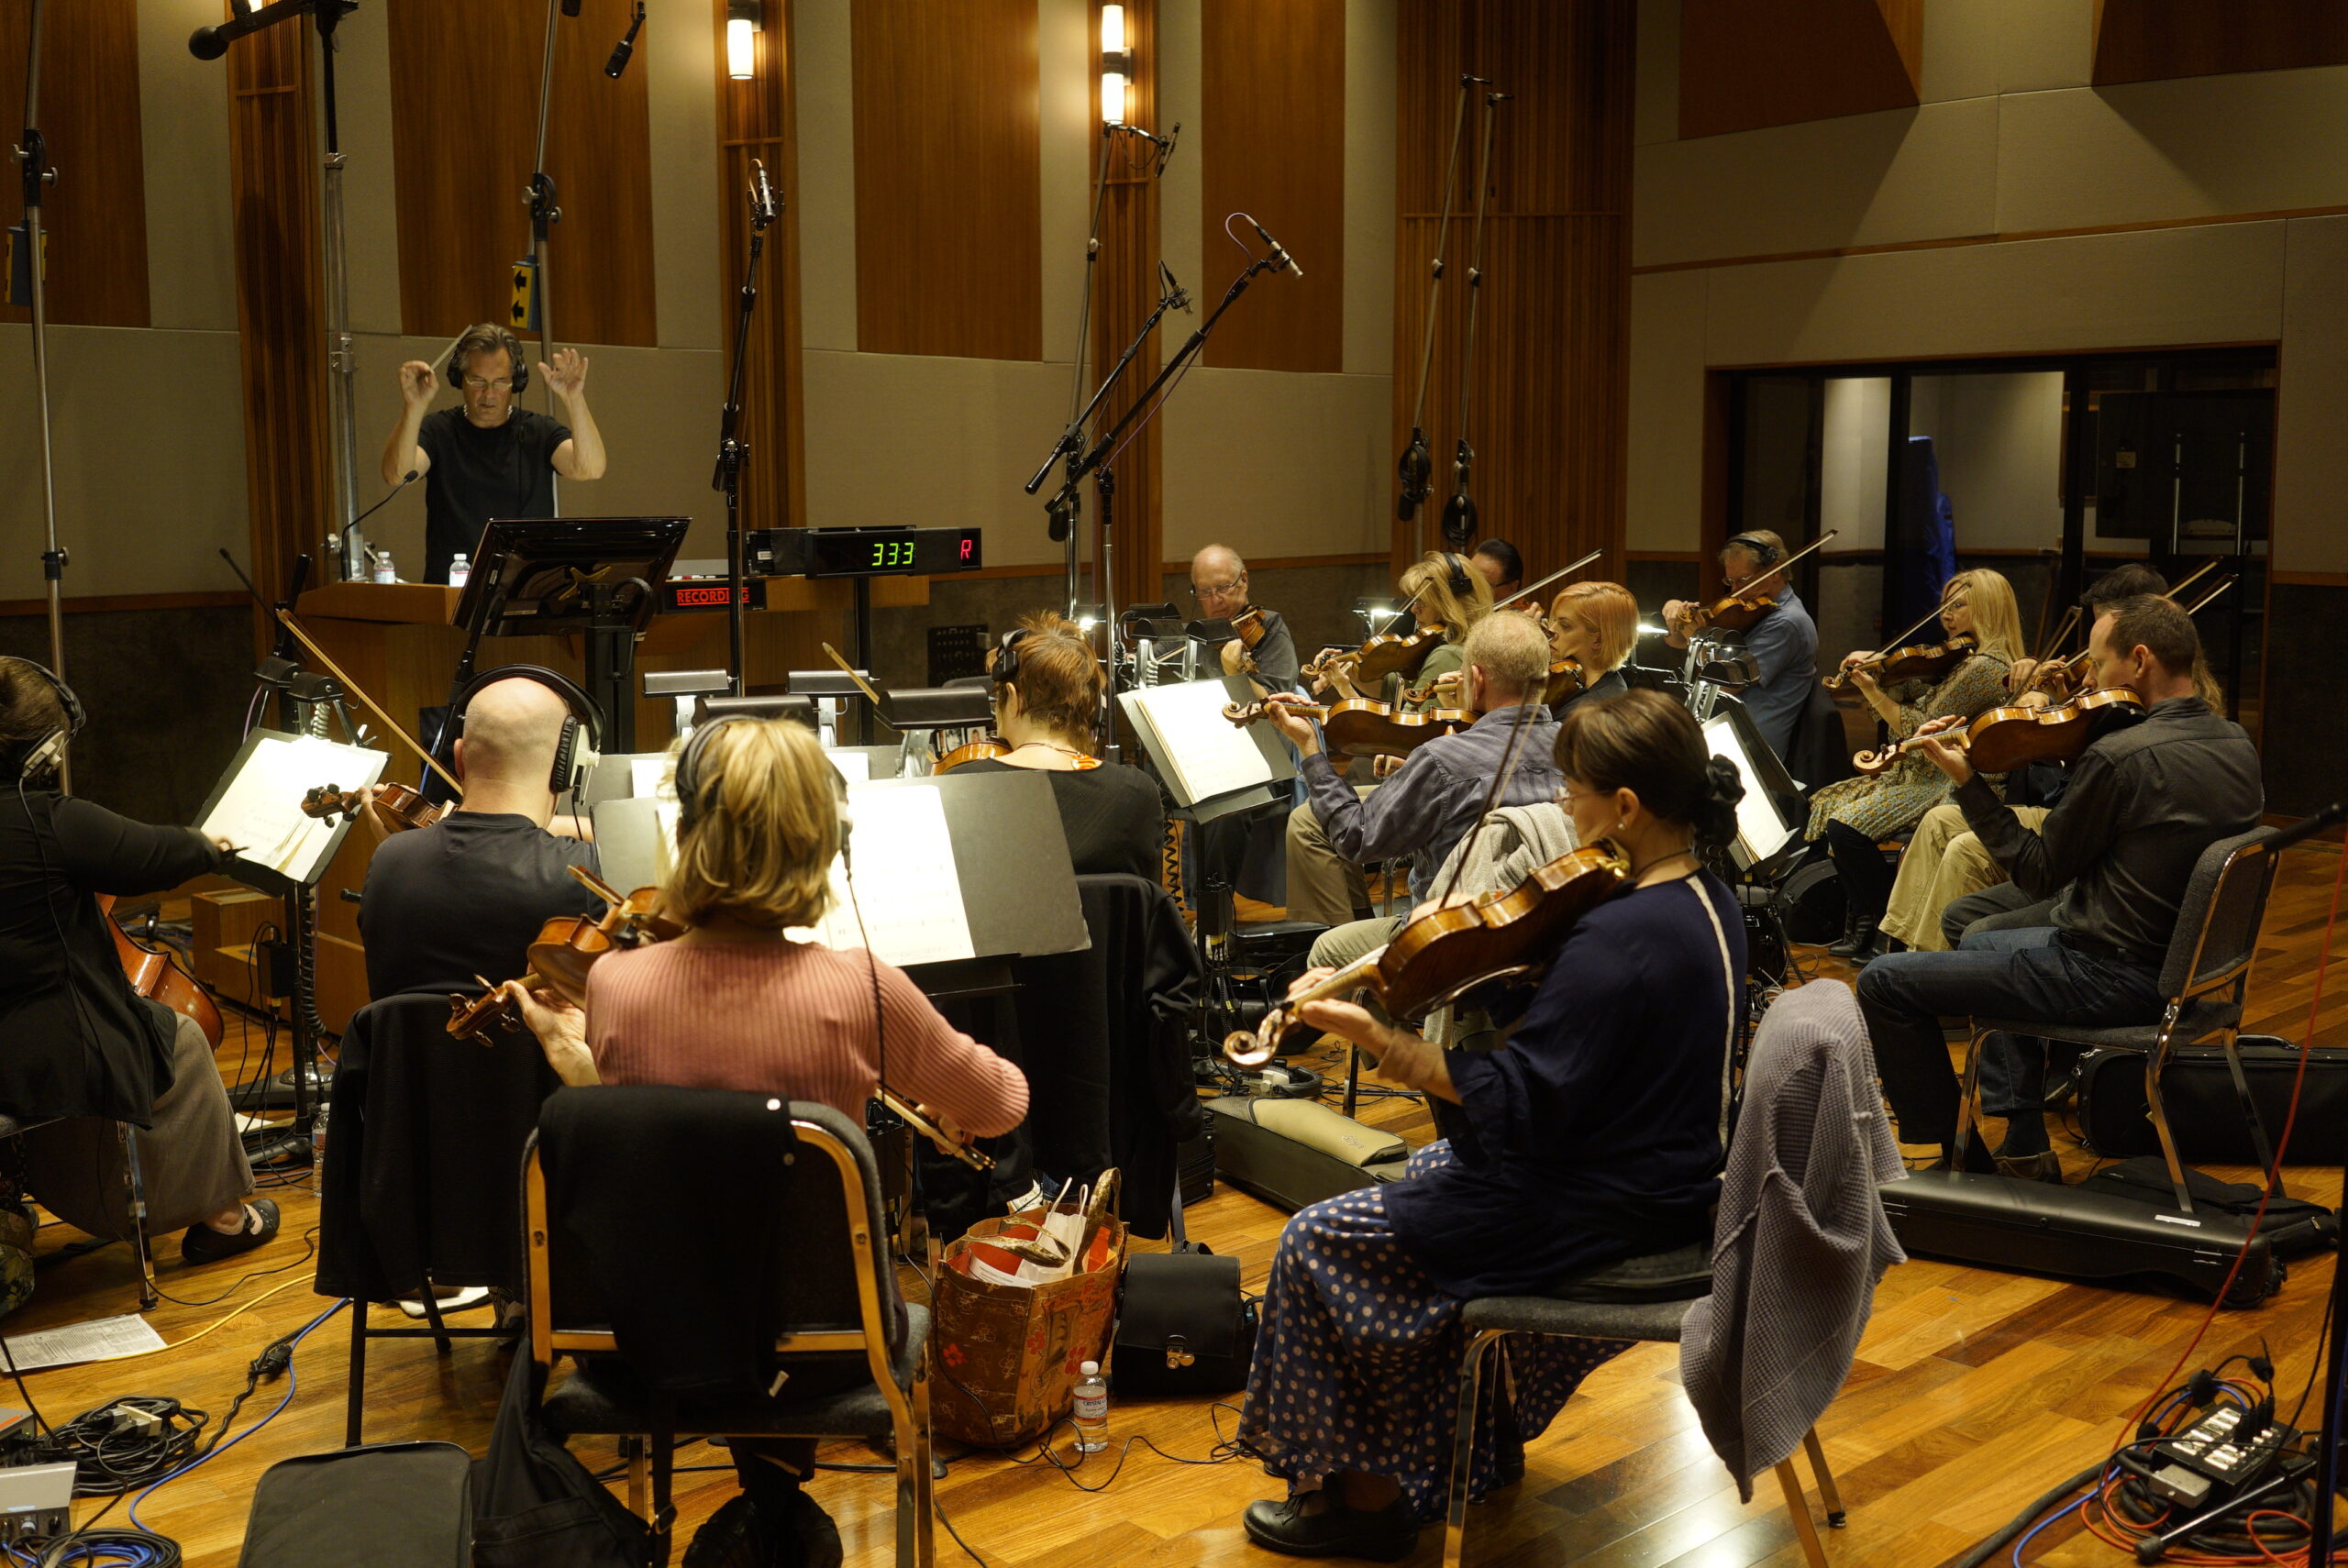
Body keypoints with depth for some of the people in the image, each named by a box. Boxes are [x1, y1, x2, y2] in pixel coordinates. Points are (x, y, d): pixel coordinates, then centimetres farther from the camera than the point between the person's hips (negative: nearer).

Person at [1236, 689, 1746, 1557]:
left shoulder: (1617, 937, -29)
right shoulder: (1709, 902, 2)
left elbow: (1520, 1103, -29)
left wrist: (1377, 1038, -28)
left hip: (1601, 1211, -10)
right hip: (1671, 1182, 10)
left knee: (1320, 1241, -3)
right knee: (1425, 1172, 30)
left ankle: (1360, 1494, 11)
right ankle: (1483, 1440, 35)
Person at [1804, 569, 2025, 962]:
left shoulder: (1984, 667, -17)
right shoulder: (1962, 659, 15)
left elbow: (1922, 731, -19)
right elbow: (1908, 690, 14)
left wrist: (1871, 690, -15)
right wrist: (1874, 666, -2)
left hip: (1947, 783, -11)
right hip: (1922, 772, 11)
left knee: (1847, 826, -23)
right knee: (1827, 803, 7)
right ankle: (1861, 920, 10)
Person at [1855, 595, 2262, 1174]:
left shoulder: (2118, 756, -24)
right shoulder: (2236, 745, 2)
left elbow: (2039, 874, -13)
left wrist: (1967, 781, -8)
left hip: (2114, 978, -10)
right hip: (2185, 967, 10)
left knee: (1885, 982, -5)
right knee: (1979, 941, 32)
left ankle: (1958, 1155, 7)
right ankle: (2024, 1145, 31)